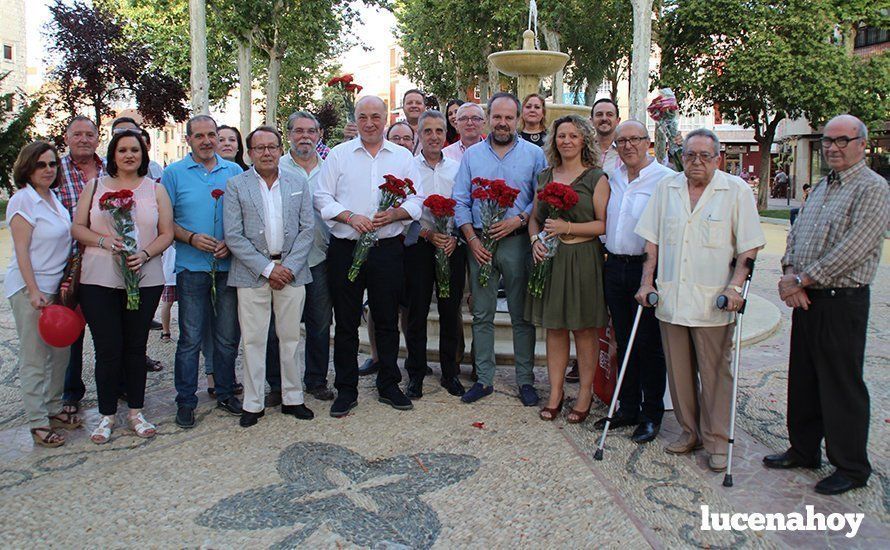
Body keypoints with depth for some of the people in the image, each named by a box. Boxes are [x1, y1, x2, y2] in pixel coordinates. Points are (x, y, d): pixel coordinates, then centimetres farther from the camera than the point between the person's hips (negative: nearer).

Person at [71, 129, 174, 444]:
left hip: (145, 279, 0)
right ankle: (107, 415, 15)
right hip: (99, 280, 0)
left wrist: (145, 254, -13)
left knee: (136, 347, 9)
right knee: (108, 349, 1)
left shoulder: (156, 189, 8)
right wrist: (104, 241, -13)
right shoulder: (95, 187, 9)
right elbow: (77, 228, 6)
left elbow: (167, 233, 4)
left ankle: (135, 412, 21)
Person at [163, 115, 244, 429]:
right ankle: (185, 401, 13)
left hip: (228, 265, 2)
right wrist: (191, 238, -14)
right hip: (192, 267, -2)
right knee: (190, 338, 1)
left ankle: (225, 393, 23)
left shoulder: (234, 171, 10)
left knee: (228, 336, 9)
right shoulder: (175, 173, 4)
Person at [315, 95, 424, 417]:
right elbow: (322, 198, 2)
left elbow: (417, 201, 4)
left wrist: (393, 215, -14)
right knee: (346, 322, 5)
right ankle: (346, 389, 17)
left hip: (387, 249, 1)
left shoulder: (402, 156, 9)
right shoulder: (339, 155, 7)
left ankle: (389, 385, 23)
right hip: (346, 249, 0)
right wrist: (351, 217, -14)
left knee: (387, 321, 8)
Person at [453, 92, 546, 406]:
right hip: (479, 242, 2)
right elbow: (460, 201, 6)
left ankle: (525, 380, 15)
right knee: (481, 315, 6)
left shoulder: (534, 154, 5)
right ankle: (484, 379, 17)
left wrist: (518, 220, -14)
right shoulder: (472, 155, 10)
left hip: (518, 242, -2)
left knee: (522, 316, 3)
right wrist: (472, 239, -5)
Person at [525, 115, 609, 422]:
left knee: (584, 328, 3)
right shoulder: (545, 177, 13)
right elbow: (534, 217, 16)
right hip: (549, 258, 4)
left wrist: (568, 228, -16)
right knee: (554, 326, 8)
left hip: (583, 259, -4)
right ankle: (555, 392, 17)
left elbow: (604, 224, -6)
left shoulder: (596, 178, -1)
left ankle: (585, 392, 16)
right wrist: (535, 240, -3)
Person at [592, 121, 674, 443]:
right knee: (624, 343, 13)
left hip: (647, 268, -6)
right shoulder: (612, 178, 12)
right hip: (615, 267, 6)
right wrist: (607, 254, 10)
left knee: (650, 345, 3)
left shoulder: (665, 179, -8)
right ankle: (628, 408, 25)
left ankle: (651, 414, 17)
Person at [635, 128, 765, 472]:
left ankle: (717, 440, 17)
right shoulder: (666, 189, 10)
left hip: (713, 302, -3)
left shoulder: (737, 191, 0)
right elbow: (652, 240, 12)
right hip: (670, 298, 3)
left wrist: (735, 286, -10)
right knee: (679, 371, 10)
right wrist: (647, 282, 5)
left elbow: (749, 246, 0)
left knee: (715, 372, 3)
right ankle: (689, 431, 27)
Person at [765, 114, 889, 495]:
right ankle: (803, 450, 30)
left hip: (843, 302, -8)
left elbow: (852, 249, -20)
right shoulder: (821, 187, 16)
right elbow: (796, 233, 13)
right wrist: (789, 272, -5)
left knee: (842, 385, 1)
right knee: (803, 378, 15)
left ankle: (851, 468, 16)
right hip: (806, 298, 8)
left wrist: (803, 280, -16)